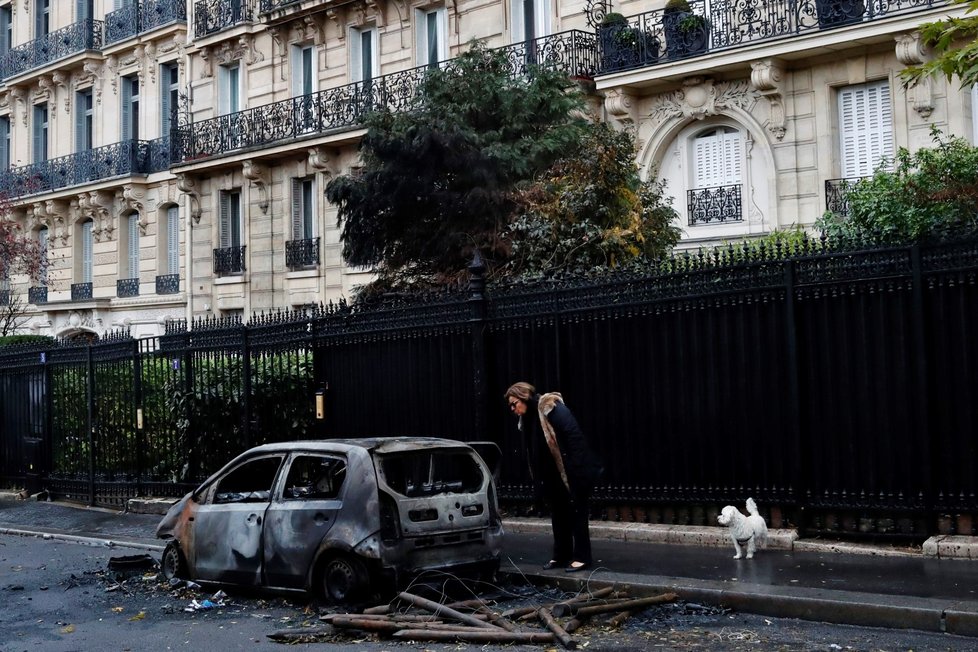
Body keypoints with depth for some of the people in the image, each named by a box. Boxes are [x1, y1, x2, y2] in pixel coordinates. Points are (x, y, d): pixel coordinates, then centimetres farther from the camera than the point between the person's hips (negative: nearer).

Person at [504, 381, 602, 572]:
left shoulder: (553, 409, -19)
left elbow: (575, 437, -23)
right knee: (558, 514, 13)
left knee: (576, 512, -2)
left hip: (573, 474, -8)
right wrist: (539, 478, 10)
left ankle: (582, 557, 5)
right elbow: (533, 451, 12)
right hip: (553, 477, 8)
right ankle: (561, 556, 21)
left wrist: (576, 471, -24)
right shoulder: (528, 419, 7)